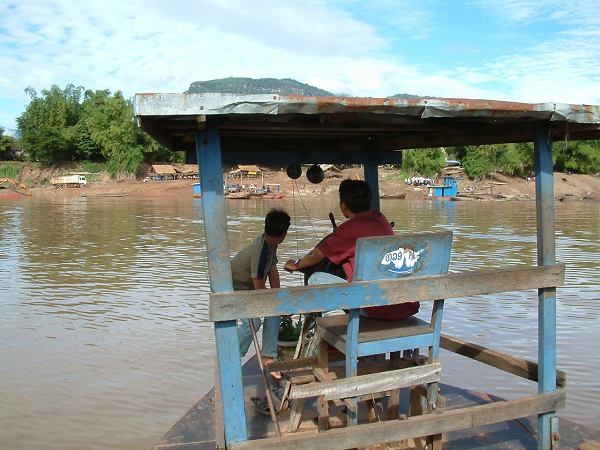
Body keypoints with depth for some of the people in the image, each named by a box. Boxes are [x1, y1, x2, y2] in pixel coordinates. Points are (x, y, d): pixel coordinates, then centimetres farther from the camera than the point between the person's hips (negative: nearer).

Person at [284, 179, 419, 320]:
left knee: (316, 279, 1)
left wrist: (296, 265, 22)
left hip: (379, 309, -7)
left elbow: (315, 256, 1)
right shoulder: (381, 219, 12)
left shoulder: (349, 229, -8)